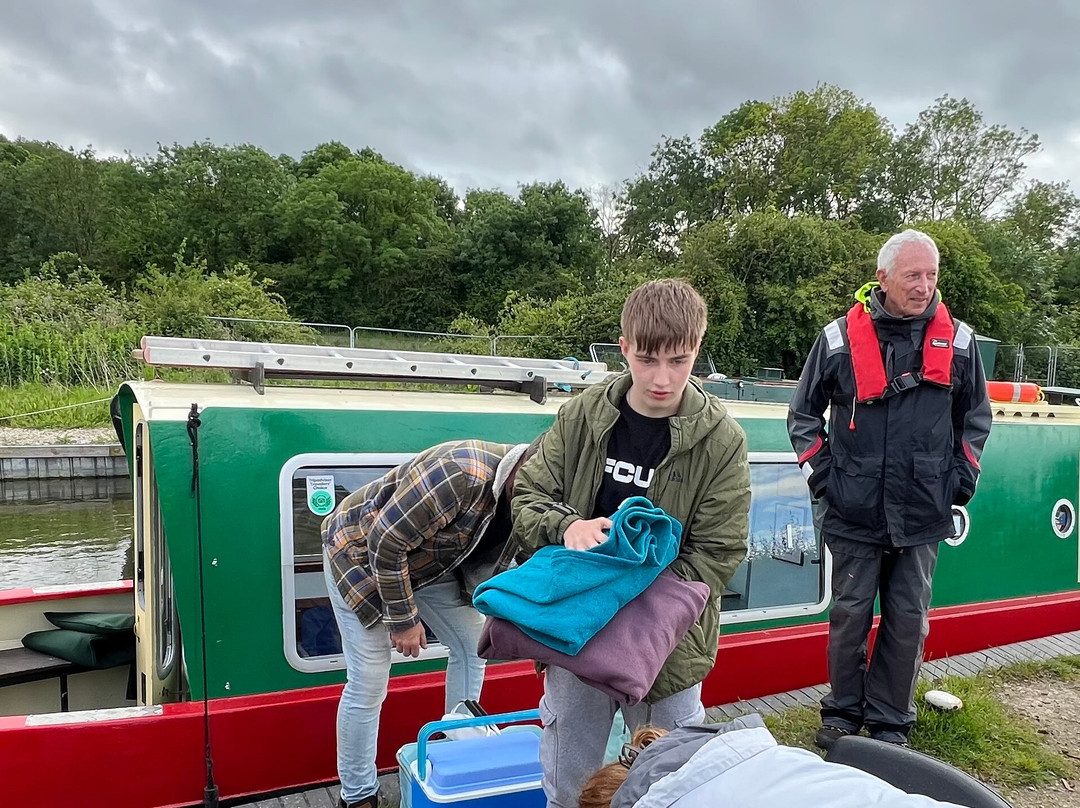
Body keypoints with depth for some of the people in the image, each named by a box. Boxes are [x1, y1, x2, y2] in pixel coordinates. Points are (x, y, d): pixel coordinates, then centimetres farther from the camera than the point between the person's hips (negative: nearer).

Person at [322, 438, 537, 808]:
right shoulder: (461, 474, -39)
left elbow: (489, 565, 0)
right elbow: (385, 543, -31)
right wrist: (404, 619, -20)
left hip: (428, 558, 8)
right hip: (361, 551, -7)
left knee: (473, 645, 7)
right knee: (368, 682, -5)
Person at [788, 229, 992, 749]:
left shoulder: (957, 340, 3)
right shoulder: (841, 337, -3)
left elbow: (975, 418, 15)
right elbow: (803, 414, 6)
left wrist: (961, 480, 7)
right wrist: (821, 475, 0)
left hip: (923, 515, 2)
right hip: (854, 512, -1)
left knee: (908, 621, 9)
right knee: (850, 614, 8)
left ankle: (890, 722, 26)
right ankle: (843, 711, 26)